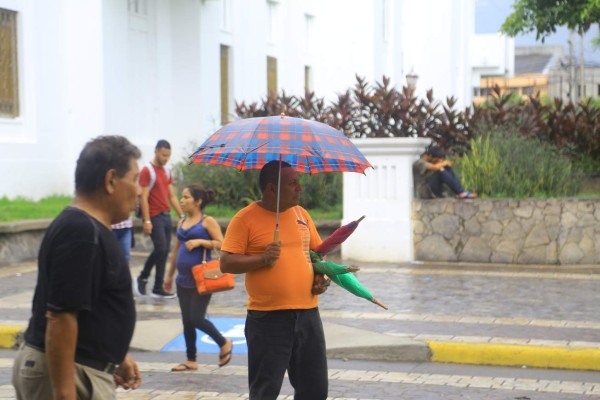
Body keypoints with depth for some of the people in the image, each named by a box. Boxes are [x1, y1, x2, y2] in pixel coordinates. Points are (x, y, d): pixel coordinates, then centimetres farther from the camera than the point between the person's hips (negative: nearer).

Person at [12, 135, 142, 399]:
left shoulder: (84, 226, 12)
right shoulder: (82, 232, -20)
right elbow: (60, 318, -25)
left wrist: (116, 356, 27)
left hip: (76, 367, 10)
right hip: (67, 374, -10)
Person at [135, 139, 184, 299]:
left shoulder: (167, 171, 15)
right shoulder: (147, 171, -8)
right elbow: (144, 198, -12)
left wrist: (182, 215, 10)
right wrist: (147, 221, -18)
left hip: (166, 216, 7)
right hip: (154, 217, -7)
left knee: (164, 251, 7)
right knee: (161, 249, -13)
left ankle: (158, 288, 14)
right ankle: (142, 278, 5)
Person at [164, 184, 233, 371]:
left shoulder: (208, 221, -6)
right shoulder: (182, 223, 12)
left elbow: (221, 244, -12)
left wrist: (200, 241, -20)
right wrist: (170, 275, 21)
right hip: (184, 279, 7)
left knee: (196, 318, -8)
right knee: (187, 321, 9)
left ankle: (224, 343, 15)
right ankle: (191, 361, 18)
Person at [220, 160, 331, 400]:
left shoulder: (300, 213, 11)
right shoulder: (246, 218, -6)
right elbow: (226, 263, -10)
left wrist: (321, 276, 3)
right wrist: (262, 259, -22)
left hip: (307, 313, 5)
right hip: (268, 317, -5)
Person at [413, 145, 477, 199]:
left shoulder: (429, 162, 16)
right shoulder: (419, 163, -14)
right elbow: (435, 167, -29)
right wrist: (445, 163, -12)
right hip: (426, 192, -9)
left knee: (448, 168, -2)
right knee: (441, 171, -27)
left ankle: (461, 192, -13)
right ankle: (461, 193, -24)